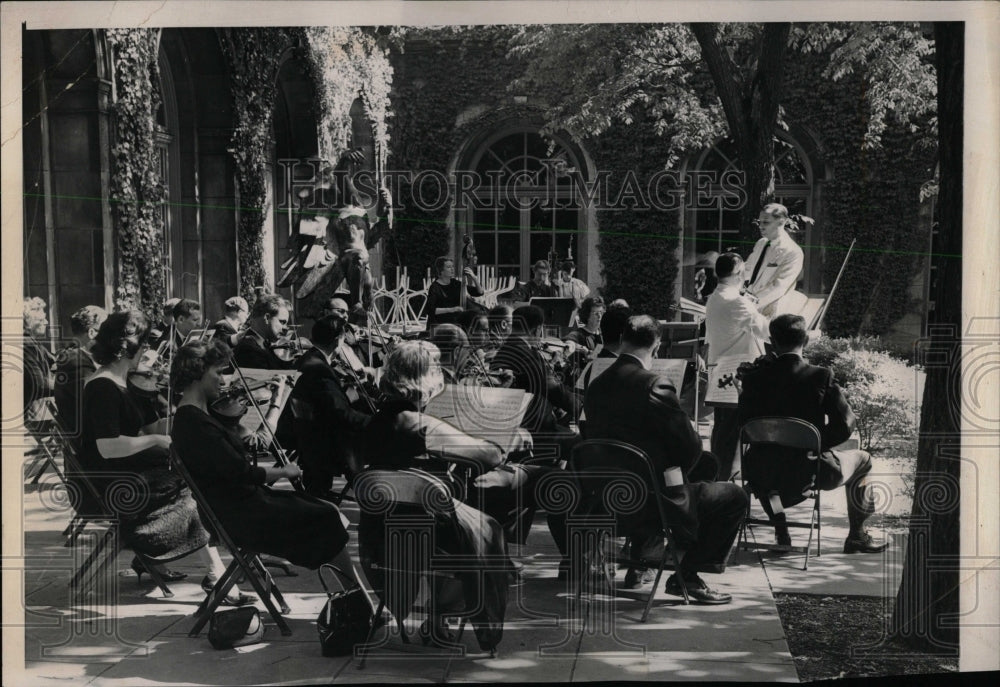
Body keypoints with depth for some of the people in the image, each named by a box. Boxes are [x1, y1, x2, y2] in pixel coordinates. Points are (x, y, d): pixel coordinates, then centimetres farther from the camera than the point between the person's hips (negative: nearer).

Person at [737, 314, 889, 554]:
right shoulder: (821, 376, -13)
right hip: (810, 471, -2)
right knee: (862, 459, 28)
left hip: (763, 474, 2)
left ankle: (780, 530, 35)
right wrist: (819, 442, 7)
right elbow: (845, 426, -10)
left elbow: (744, 426, -2)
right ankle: (856, 536, 32)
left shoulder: (755, 376, -8)